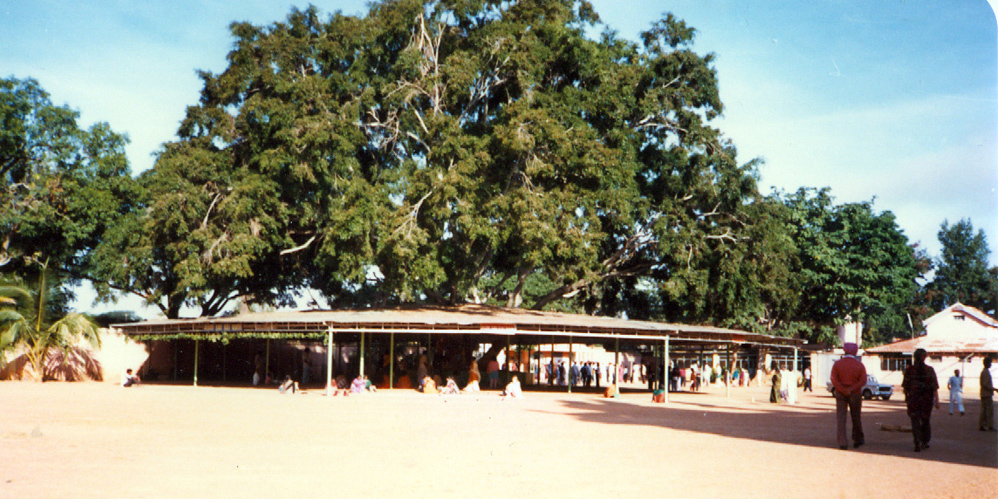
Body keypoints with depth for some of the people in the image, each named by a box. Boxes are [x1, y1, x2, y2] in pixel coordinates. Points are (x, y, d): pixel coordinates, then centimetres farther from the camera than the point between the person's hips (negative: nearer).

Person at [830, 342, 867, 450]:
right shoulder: (860, 365, -2)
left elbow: (834, 380, -12)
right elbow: (863, 380, -12)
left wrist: (844, 390, -17)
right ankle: (857, 440, 27)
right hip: (855, 394, 0)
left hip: (840, 394, 0)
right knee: (856, 418, 15)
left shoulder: (837, 364, -1)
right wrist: (851, 389, -17)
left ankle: (842, 443, -10)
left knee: (840, 418, -1)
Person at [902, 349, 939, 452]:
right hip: (927, 400, 1)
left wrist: (906, 397, 17)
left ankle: (918, 443, -14)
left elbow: (905, 386, 2)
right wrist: (936, 401, -6)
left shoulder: (909, 370, -4)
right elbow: (934, 387, -8)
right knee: (925, 420, 17)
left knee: (915, 421, 1)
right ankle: (925, 442, 27)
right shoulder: (929, 370, -6)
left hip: (913, 399, -1)